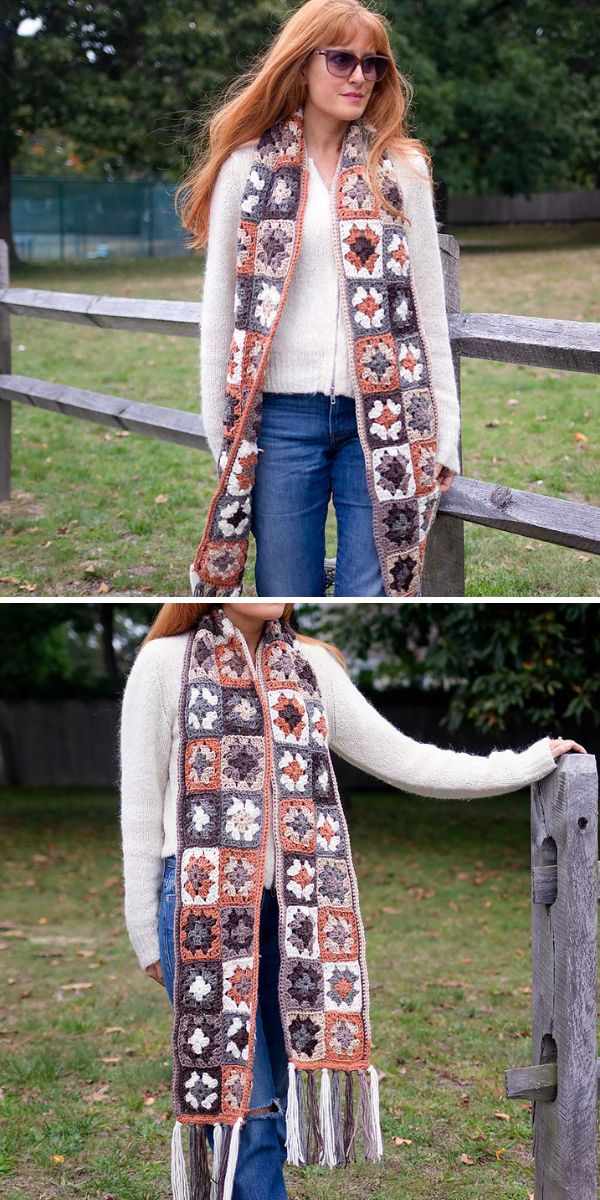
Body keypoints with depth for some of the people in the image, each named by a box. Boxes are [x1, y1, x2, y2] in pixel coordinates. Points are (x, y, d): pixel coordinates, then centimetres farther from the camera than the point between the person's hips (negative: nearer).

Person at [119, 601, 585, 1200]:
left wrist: (529, 763, 6)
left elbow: (401, 760, 9)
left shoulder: (309, 665, 9)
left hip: (283, 904, 4)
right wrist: (147, 934, 1)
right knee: (249, 1114, -7)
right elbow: (141, 806, 1)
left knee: (276, 1112, 8)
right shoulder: (165, 663, -1)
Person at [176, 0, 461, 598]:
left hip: (383, 418, 1)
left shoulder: (403, 168, 8)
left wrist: (445, 430, 6)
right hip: (282, 415, 0)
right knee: (286, 595, 5)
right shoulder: (247, 165, 5)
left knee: (375, 593, -2)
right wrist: (220, 432, 3)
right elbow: (218, 308, 6)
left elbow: (428, 305, 9)